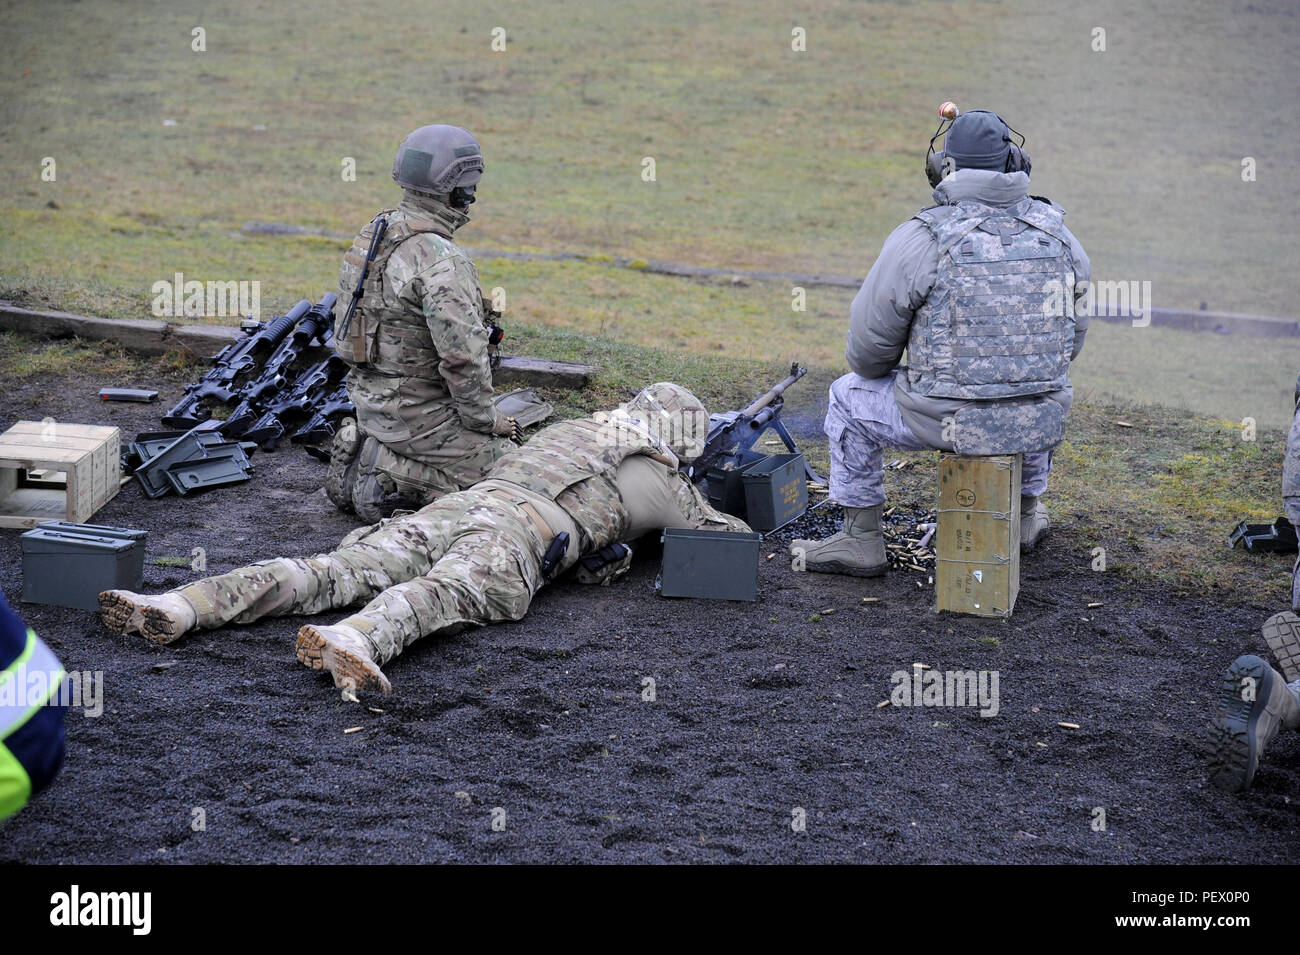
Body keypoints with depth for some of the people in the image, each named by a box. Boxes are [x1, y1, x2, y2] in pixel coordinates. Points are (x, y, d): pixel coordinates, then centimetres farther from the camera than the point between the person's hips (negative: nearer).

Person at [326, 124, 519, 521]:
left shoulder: (374, 233, 6)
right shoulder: (442, 261, -23)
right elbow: (463, 356, -27)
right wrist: (486, 418, -10)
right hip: (420, 414, -9)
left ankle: (362, 453, 9)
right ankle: (388, 477, -8)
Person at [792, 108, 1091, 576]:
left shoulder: (919, 239, -12)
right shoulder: (1057, 233, 1)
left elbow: (868, 348, -6)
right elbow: (1074, 333, 14)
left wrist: (870, 369, 18)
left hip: (950, 422, -4)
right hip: (1041, 423, 4)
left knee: (850, 397, 22)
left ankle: (861, 540, 25)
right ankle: (1025, 514, 50)